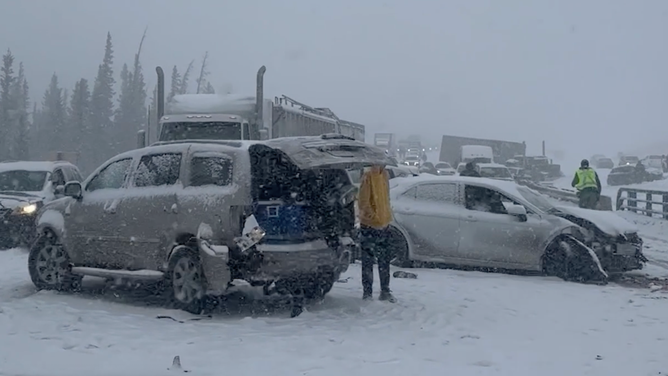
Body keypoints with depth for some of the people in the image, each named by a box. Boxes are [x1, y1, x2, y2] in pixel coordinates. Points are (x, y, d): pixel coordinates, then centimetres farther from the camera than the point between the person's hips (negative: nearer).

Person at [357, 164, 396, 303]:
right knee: (367, 261, 2)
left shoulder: (384, 175, 6)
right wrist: (374, 217, -19)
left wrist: (387, 216, 11)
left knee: (385, 260, 12)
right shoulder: (368, 177, -16)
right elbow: (363, 203, -19)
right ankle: (367, 293, 10)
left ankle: (385, 292, 22)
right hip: (369, 226, -7)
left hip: (383, 225, 7)